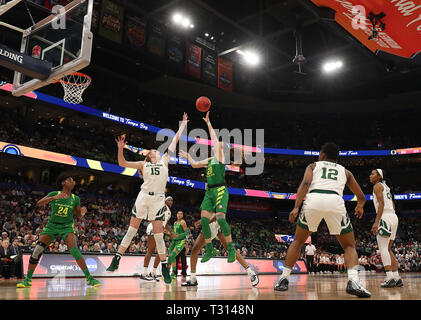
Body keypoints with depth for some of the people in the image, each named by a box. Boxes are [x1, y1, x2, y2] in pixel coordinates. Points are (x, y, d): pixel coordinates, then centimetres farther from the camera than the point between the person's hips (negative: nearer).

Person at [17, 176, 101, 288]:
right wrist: (54, 197, -30)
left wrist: (82, 213, -18)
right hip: (52, 226, 1)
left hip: (67, 227, -1)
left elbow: (79, 217, 7)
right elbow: (39, 203, -16)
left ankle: (89, 278, -17)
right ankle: (27, 280, 9)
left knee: (74, 250, -21)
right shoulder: (54, 194, -2)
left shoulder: (75, 198, 1)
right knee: (37, 251, -9)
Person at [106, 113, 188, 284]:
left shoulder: (165, 160, 17)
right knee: (131, 231, 2)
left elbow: (175, 139, 23)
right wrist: (120, 148, -1)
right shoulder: (143, 164, 16)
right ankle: (116, 261, 10)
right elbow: (122, 163, 13)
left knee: (159, 235, 0)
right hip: (143, 197, 0)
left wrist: (183, 123, 28)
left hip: (158, 199, 0)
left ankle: (165, 270, 7)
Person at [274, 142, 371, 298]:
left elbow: (305, 183, 5)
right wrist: (359, 207, 57)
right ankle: (353, 281, -6)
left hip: (313, 200, 0)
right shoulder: (345, 171, 32)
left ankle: (284, 279, 19)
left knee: (297, 242, 22)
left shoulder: (313, 166, 27)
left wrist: (296, 207, -5)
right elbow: (361, 197, 34)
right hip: (335, 202, 0)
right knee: (349, 246, 17)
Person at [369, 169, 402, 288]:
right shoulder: (386, 187, 26)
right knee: (388, 249, 12)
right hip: (394, 217, 9)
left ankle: (390, 278, -20)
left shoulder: (377, 186, -2)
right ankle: (397, 278, 9)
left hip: (385, 217, -9)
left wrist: (376, 222, -21)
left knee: (383, 247, -12)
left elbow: (381, 203, -15)